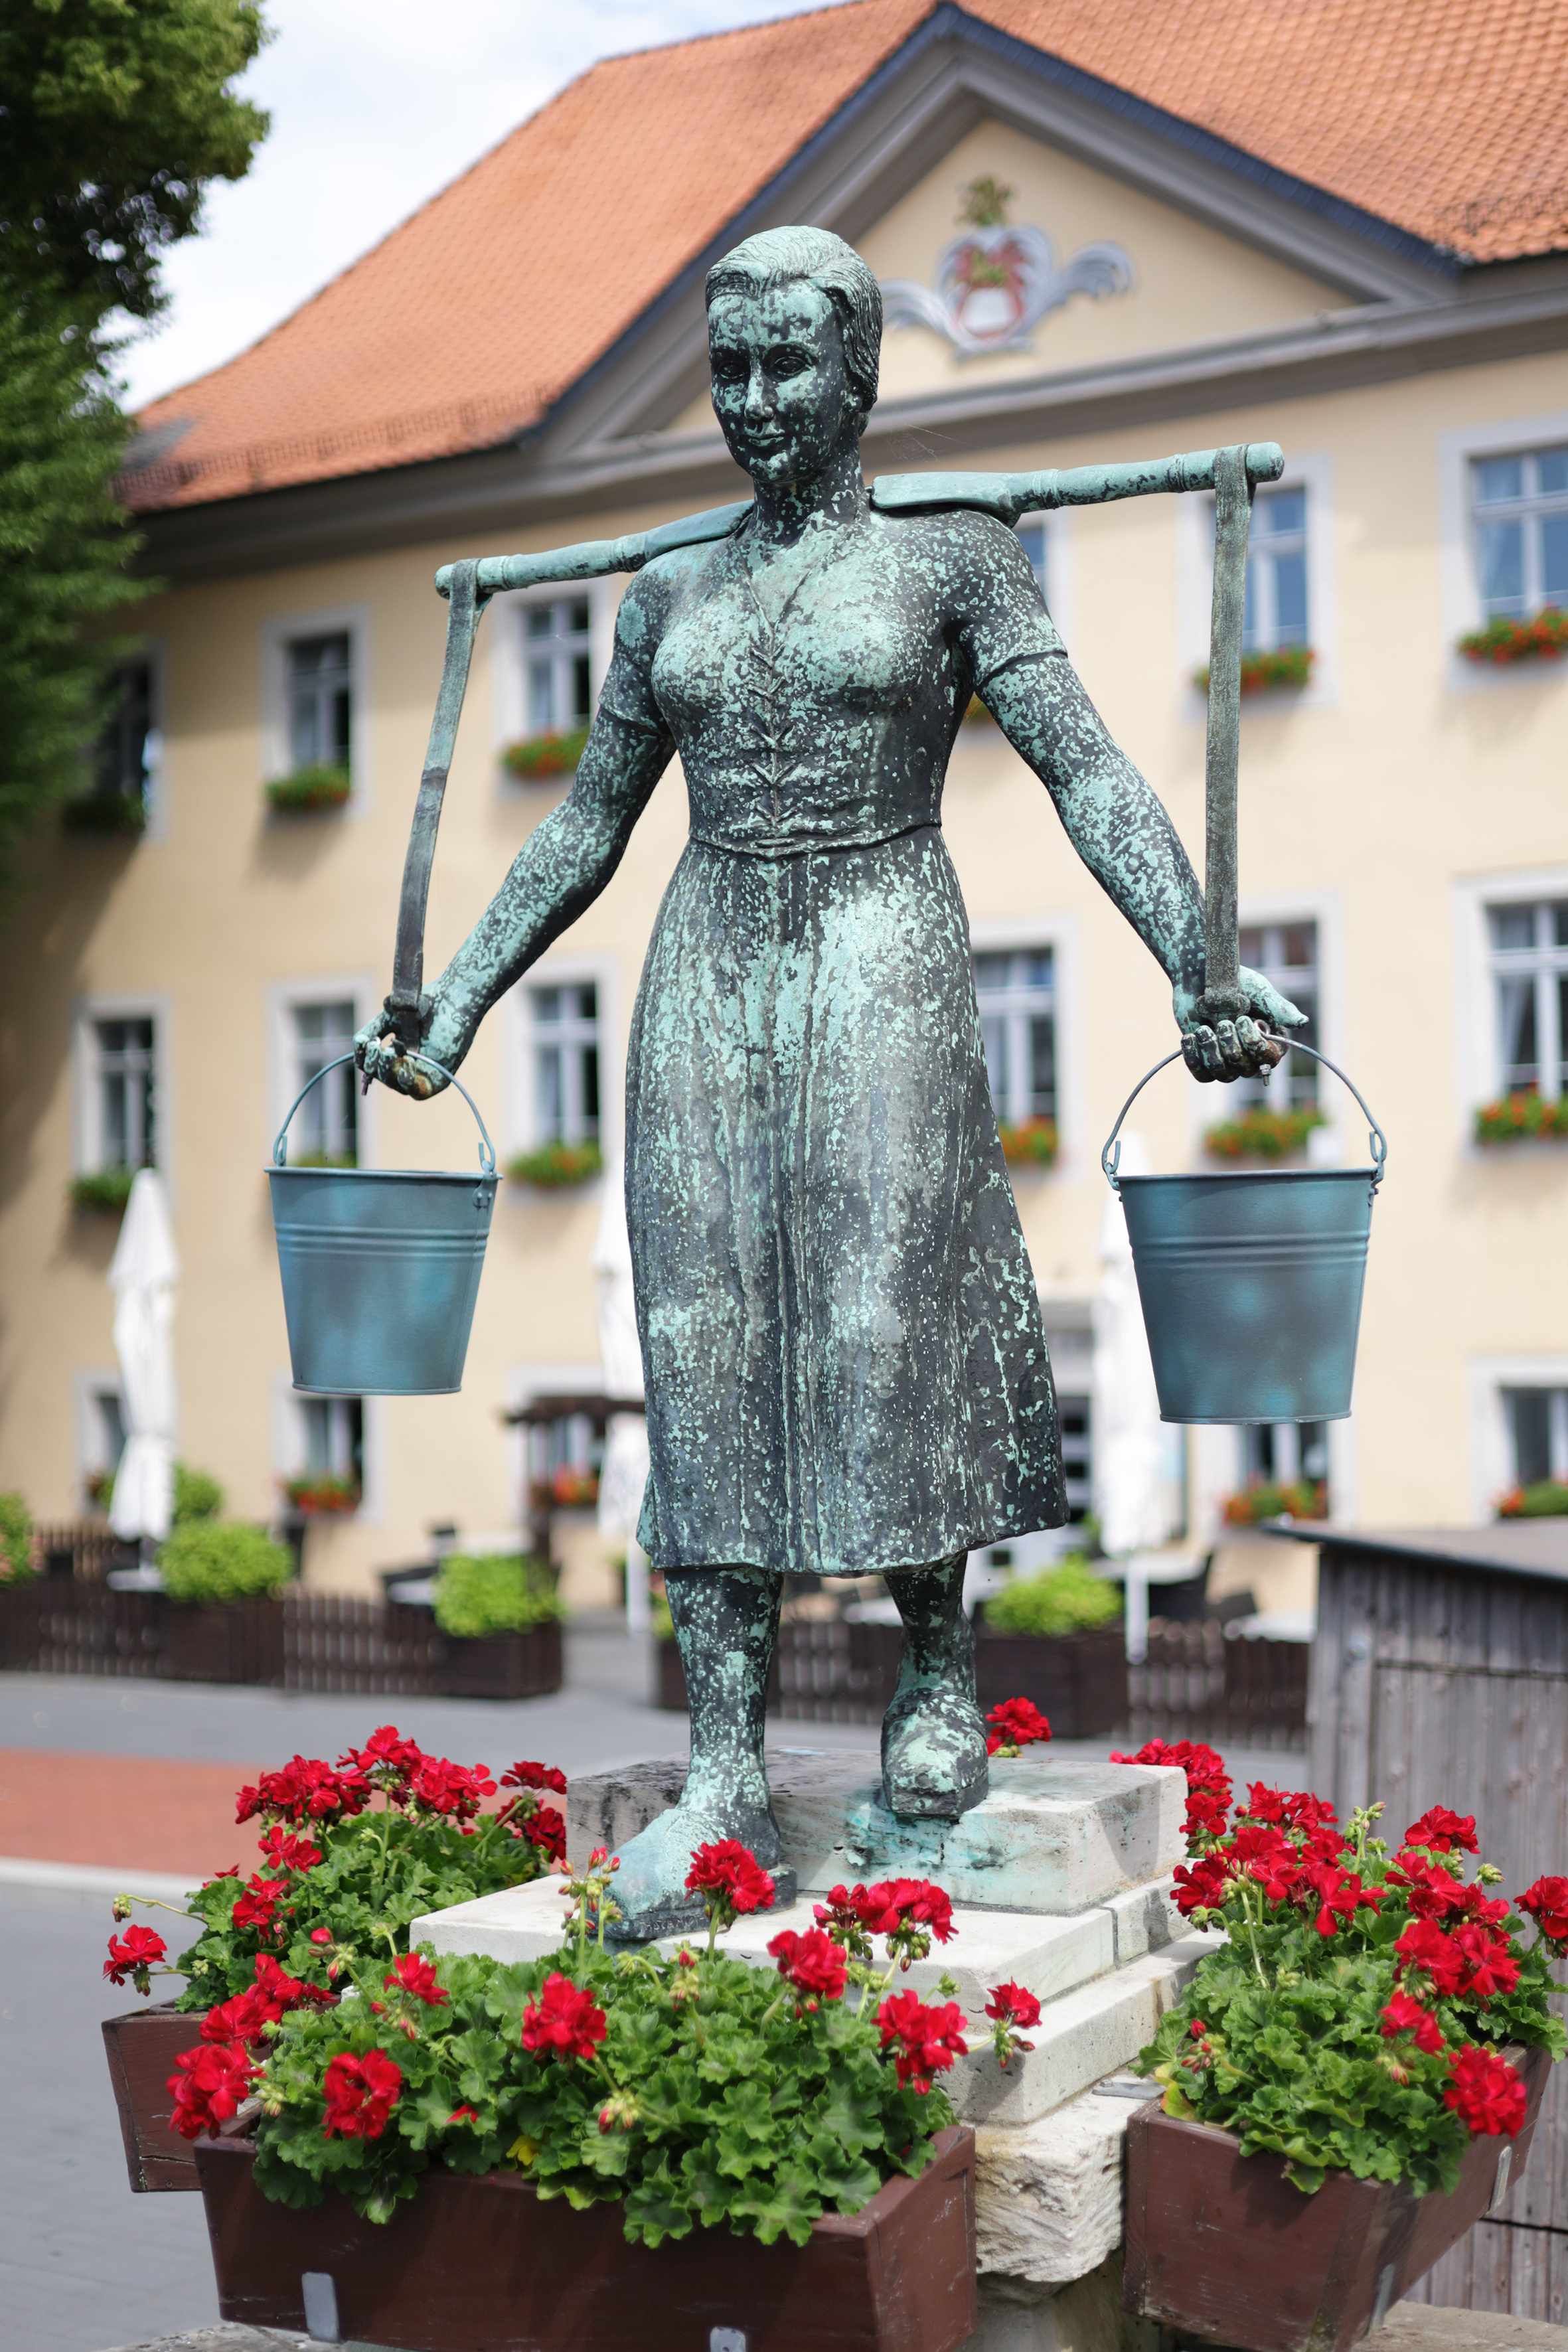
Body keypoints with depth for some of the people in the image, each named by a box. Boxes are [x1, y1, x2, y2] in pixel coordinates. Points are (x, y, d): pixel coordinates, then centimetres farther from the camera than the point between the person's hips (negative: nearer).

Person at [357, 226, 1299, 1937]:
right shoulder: (672, 595, 14)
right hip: (707, 978, 4)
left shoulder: (951, 562, 2)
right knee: (705, 1354, -3)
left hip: (882, 969, -4)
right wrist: (452, 1013, 15)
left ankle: (937, 1667, 17)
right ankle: (724, 1777, 0)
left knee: (887, 1331, -9)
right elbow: (584, 830, 19)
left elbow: (1089, 776, -7)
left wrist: (1201, 969, -20)